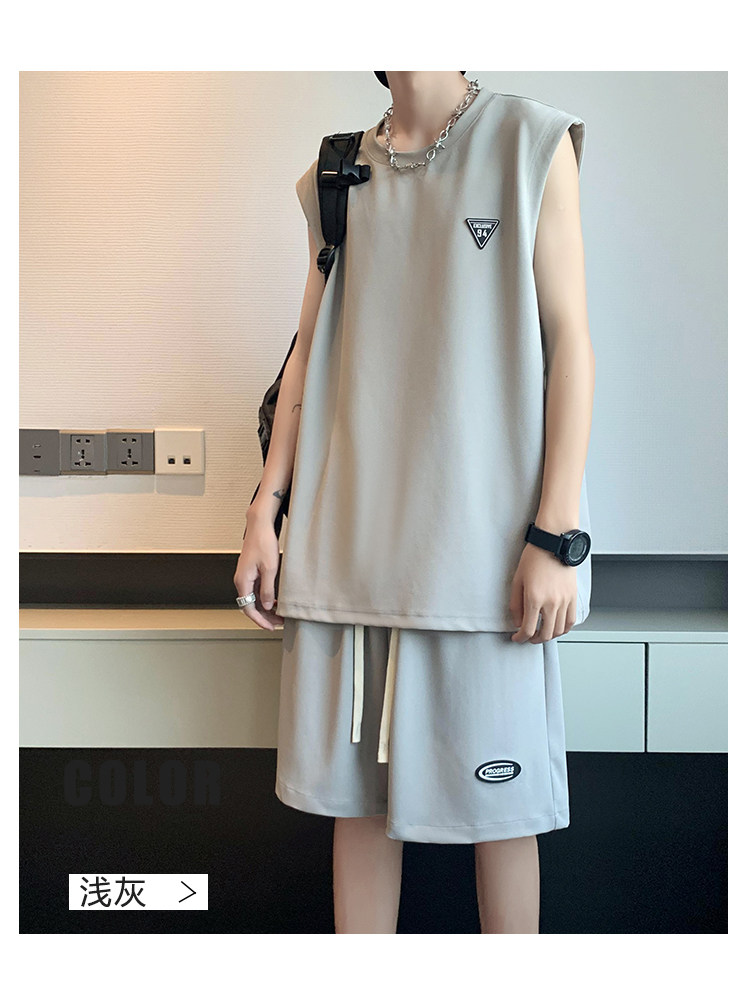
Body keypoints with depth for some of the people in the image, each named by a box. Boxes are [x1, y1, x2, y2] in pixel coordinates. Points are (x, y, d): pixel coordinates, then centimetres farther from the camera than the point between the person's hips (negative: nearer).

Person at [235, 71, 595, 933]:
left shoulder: (532, 142, 4)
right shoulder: (333, 178, 15)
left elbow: (569, 342, -2)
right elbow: (310, 351, 16)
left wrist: (558, 535, -9)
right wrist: (264, 512, 8)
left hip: (480, 535, -3)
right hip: (347, 537, 4)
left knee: (497, 793, 3)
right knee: (355, 788, 8)